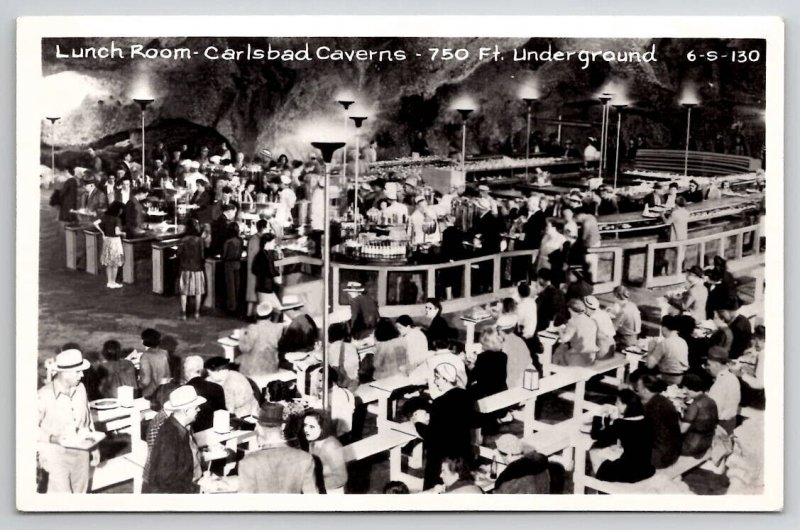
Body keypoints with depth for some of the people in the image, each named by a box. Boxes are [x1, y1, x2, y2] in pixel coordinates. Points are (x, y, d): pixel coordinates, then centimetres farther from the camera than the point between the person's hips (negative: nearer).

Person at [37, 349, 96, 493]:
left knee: (80, 492, 14)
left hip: (81, 453, 5)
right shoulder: (44, 395, -17)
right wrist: (53, 438, -23)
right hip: (56, 455, -5)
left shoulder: (80, 388, 0)